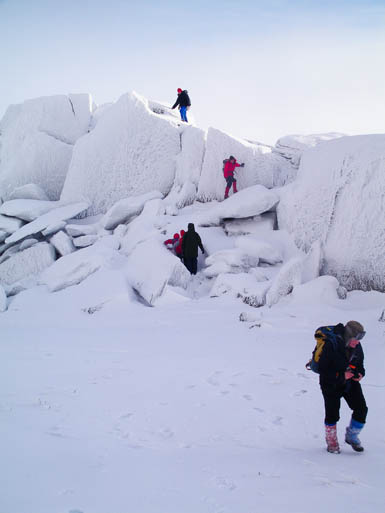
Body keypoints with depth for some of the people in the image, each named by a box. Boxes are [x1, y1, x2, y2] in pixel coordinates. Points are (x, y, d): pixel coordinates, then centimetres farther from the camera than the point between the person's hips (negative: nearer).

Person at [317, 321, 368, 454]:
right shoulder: (331, 346, -26)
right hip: (332, 384, -6)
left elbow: (359, 363, 14)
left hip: (350, 382, 6)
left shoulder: (357, 347, -5)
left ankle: (352, 437, 19)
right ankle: (331, 442, 20)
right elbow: (323, 369, -23)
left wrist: (359, 373, -8)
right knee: (332, 413, -4)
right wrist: (341, 375, -27)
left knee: (361, 409, -2)